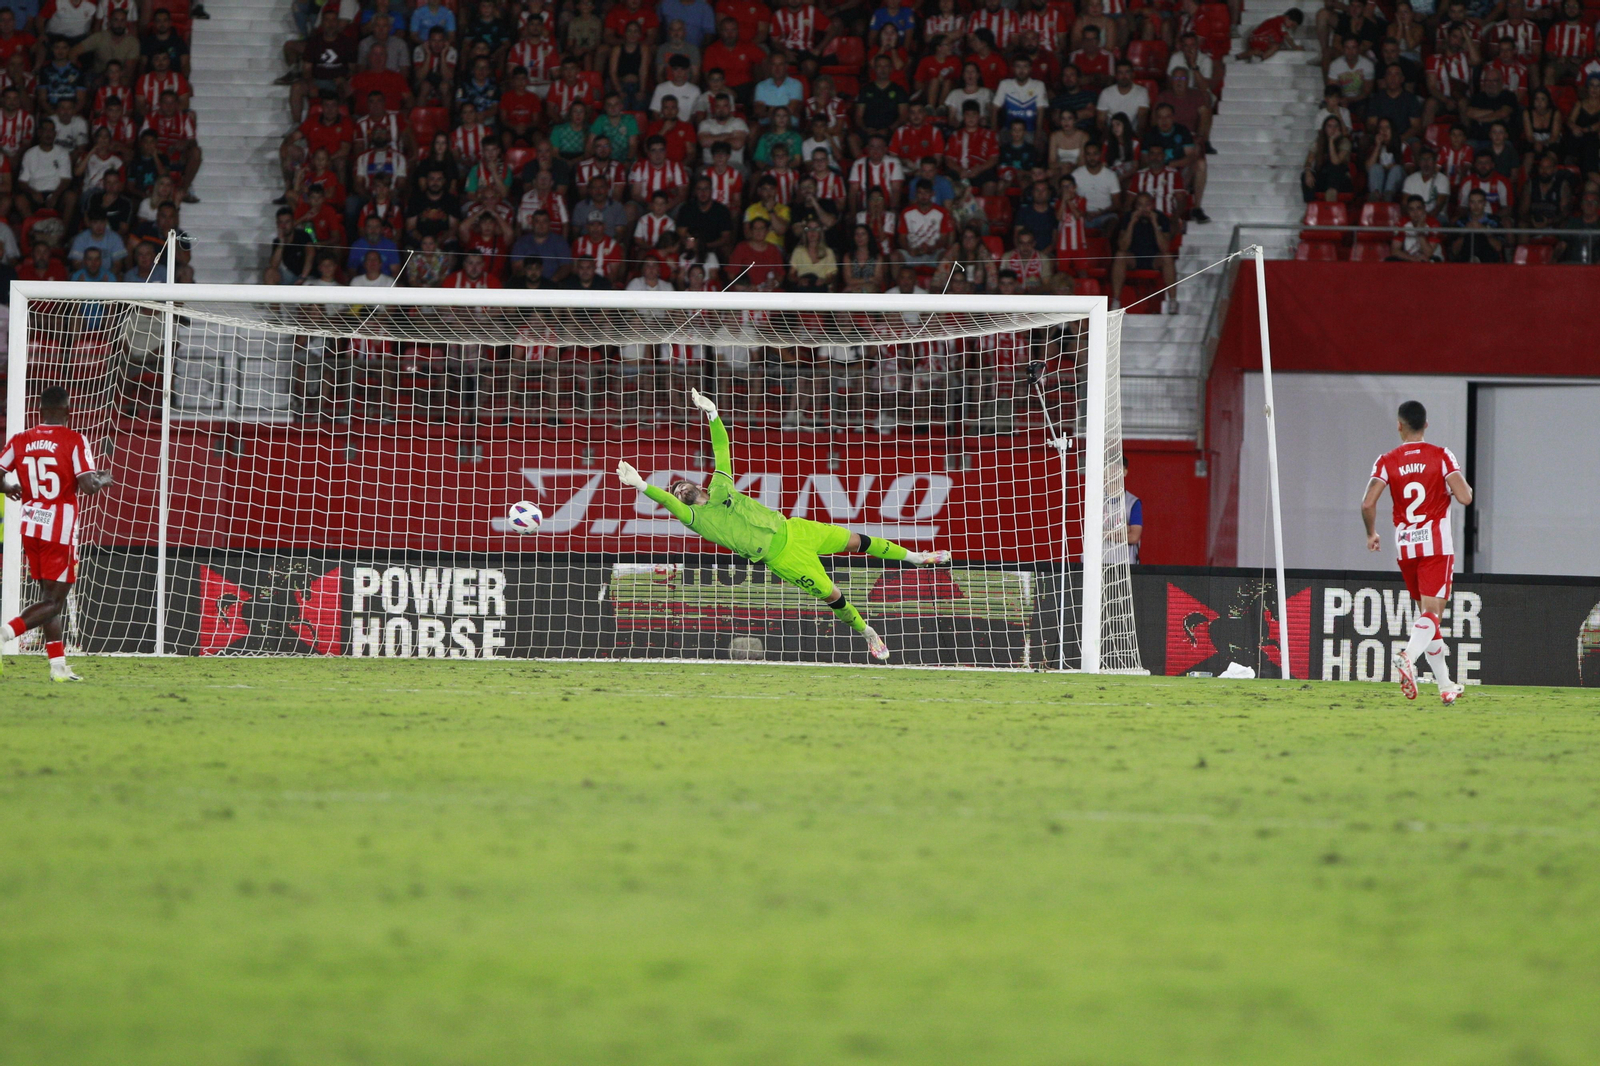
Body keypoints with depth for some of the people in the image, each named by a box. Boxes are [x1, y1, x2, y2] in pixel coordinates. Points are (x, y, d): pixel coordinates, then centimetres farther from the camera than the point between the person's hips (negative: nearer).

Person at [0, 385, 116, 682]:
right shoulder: (74, 441, -9)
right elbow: (88, 486, -15)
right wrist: (105, 480, 5)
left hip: (30, 526, 5)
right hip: (61, 529, -5)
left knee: (51, 598, 14)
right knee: (54, 602, -1)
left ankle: (58, 666, 12)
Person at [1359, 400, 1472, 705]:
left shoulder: (1387, 461, 1)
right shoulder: (1441, 456, -4)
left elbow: (1368, 504, -9)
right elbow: (1464, 497, -13)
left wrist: (1372, 534, 9)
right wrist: (1466, 488, 11)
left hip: (1405, 546, 3)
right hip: (1437, 545, -3)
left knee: (1427, 612, 15)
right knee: (1431, 612, -8)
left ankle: (1445, 685, 16)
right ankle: (1408, 656, -38)